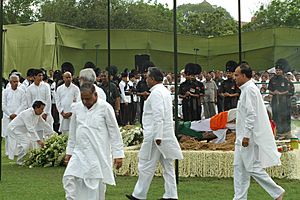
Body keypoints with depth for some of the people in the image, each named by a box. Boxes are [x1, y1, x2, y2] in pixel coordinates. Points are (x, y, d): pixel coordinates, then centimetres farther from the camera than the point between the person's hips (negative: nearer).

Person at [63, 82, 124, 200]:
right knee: (69, 177, -10)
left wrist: (118, 154, -6)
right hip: (80, 152, 4)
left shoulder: (105, 108, -6)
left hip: (98, 154, -4)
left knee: (96, 185, -1)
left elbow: (114, 132, -4)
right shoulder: (77, 108, 7)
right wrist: (69, 151, 17)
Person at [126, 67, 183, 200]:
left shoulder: (156, 93, -14)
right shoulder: (165, 91, 17)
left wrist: (157, 136, -23)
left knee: (146, 166, -2)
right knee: (167, 166, 9)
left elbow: (158, 116, -22)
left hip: (156, 135, -10)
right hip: (167, 134, 10)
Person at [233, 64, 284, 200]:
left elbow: (251, 114, -21)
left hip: (249, 137, -10)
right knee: (239, 167, 10)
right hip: (243, 137, 10)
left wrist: (246, 136, -23)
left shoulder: (250, 89, -15)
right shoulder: (246, 89, 16)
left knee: (253, 168, -6)